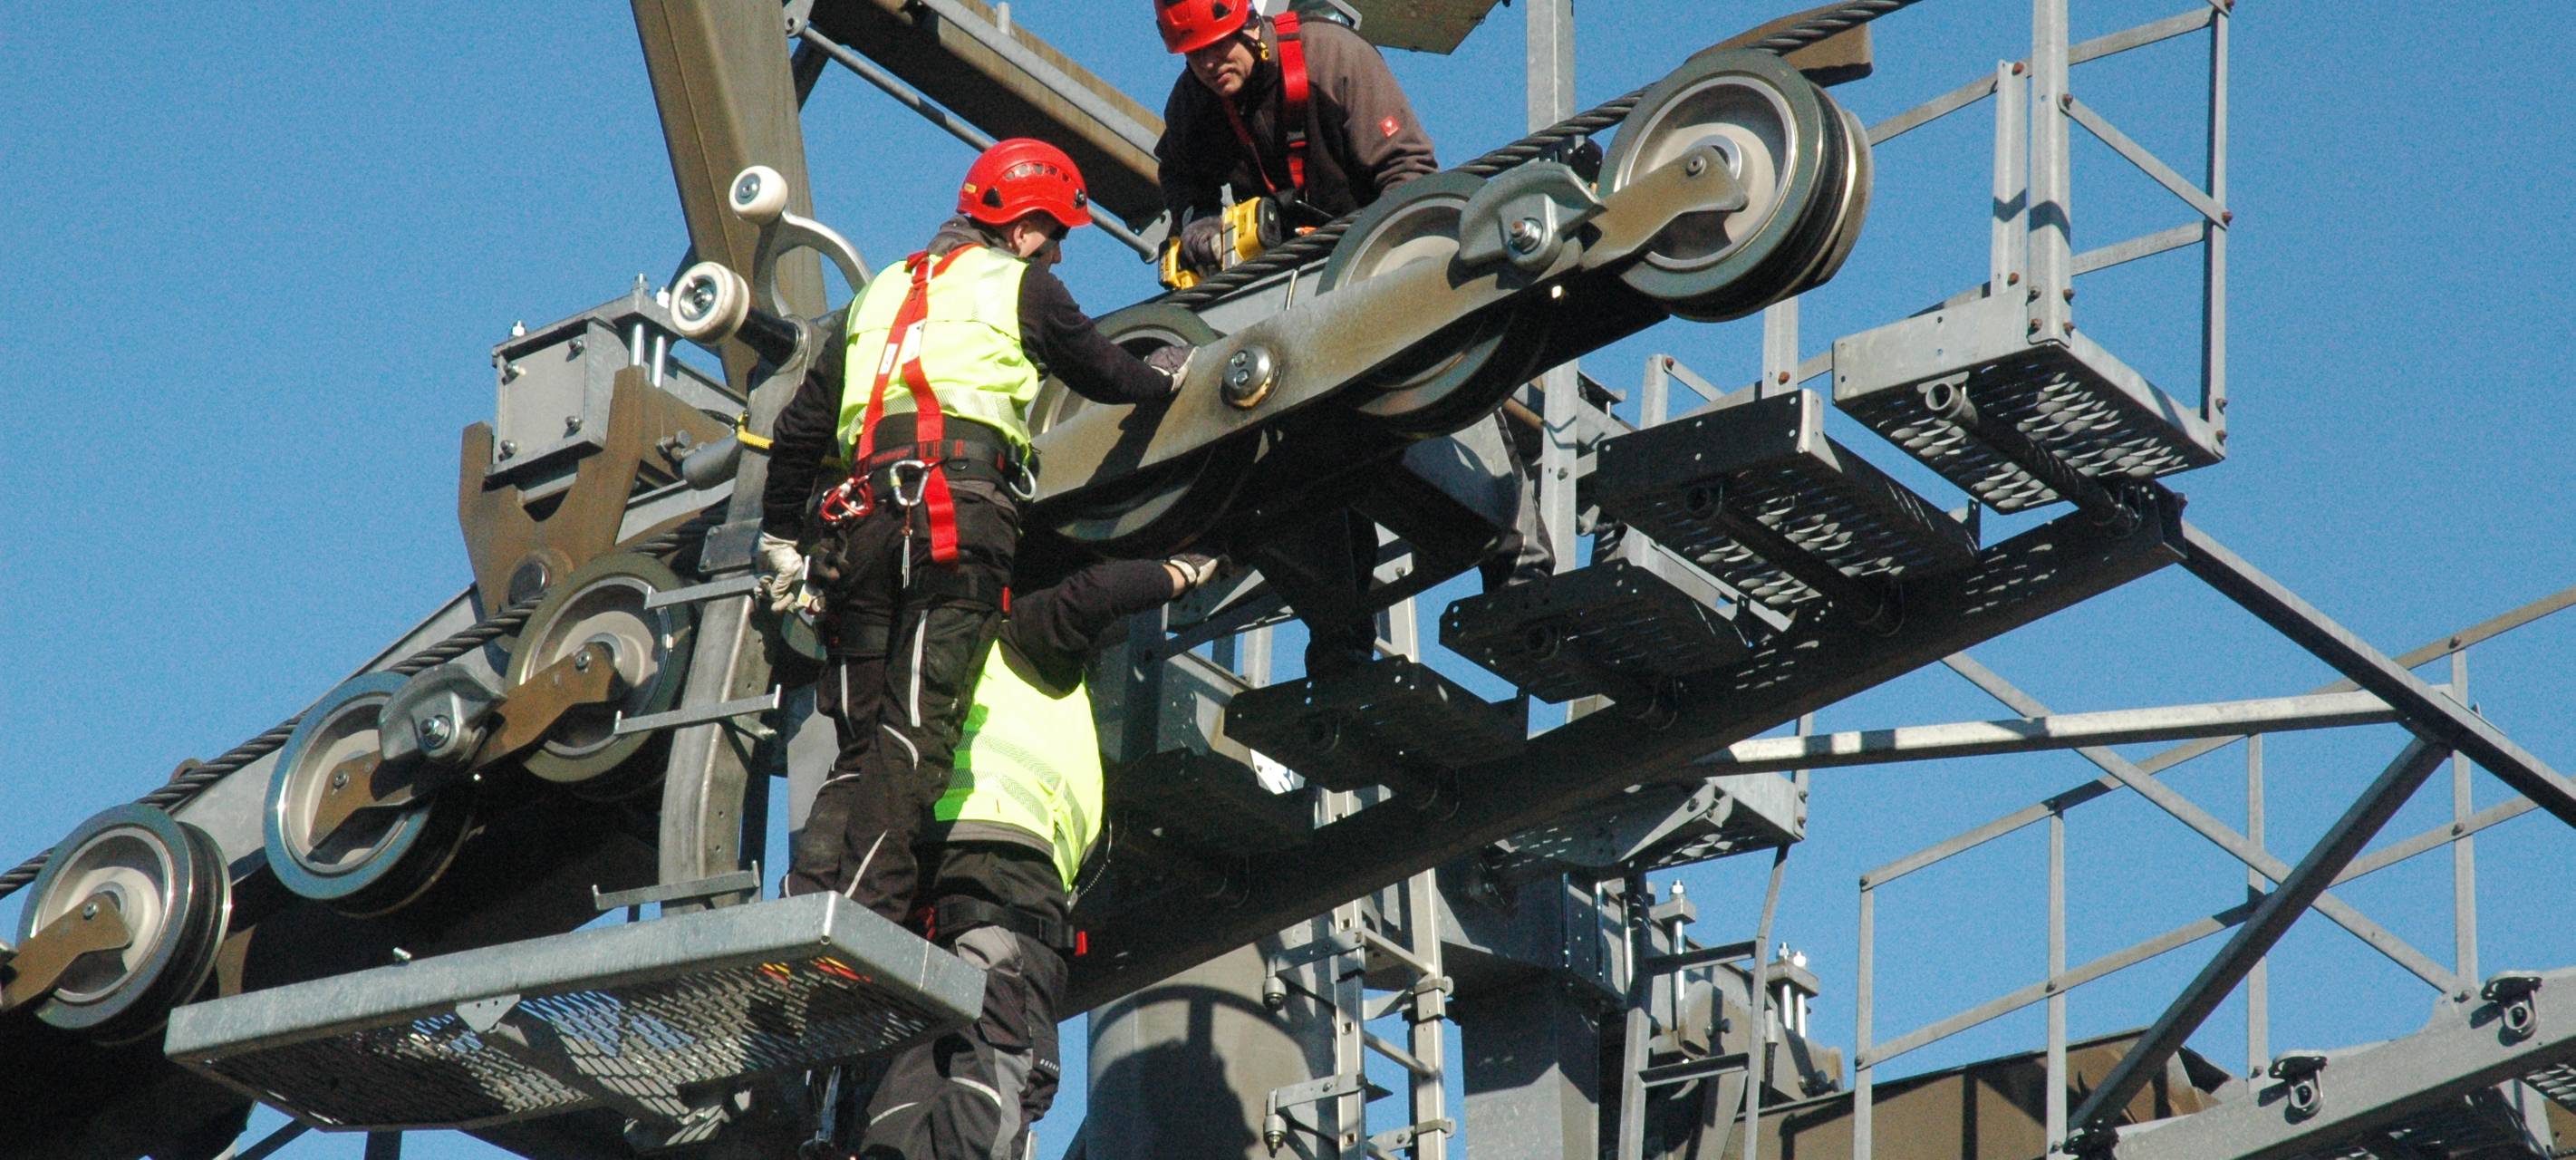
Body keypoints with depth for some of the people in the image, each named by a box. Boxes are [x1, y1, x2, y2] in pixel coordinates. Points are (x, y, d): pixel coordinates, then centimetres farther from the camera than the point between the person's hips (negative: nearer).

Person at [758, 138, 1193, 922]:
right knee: (916, 731, -15)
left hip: (863, 517, 6)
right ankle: (863, 911, -28)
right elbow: (1104, 373, 24)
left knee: (862, 741, 6)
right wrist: (1164, 377, 45)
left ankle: (808, 901, -13)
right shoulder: (1019, 285, 13)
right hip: (961, 510, -6)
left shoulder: (881, 293, 30)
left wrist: (779, 541, 31)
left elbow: (800, 429, 27)